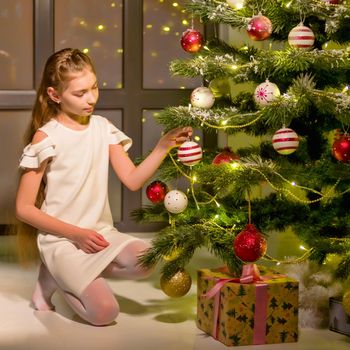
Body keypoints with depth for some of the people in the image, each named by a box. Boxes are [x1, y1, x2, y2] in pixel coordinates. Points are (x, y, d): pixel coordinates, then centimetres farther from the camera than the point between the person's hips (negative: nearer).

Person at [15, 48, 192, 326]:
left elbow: (133, 180, -2)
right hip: (62, 240, -5)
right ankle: (52, 279, 7)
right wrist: (76, 234, -14)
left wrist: (163, 147, -16)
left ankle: (72, 275, -1)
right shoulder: (46, 137, -9)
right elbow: (24, 209, -8)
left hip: (101, 232, 5)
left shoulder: (102, 128, 5)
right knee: (105, 312, -22)